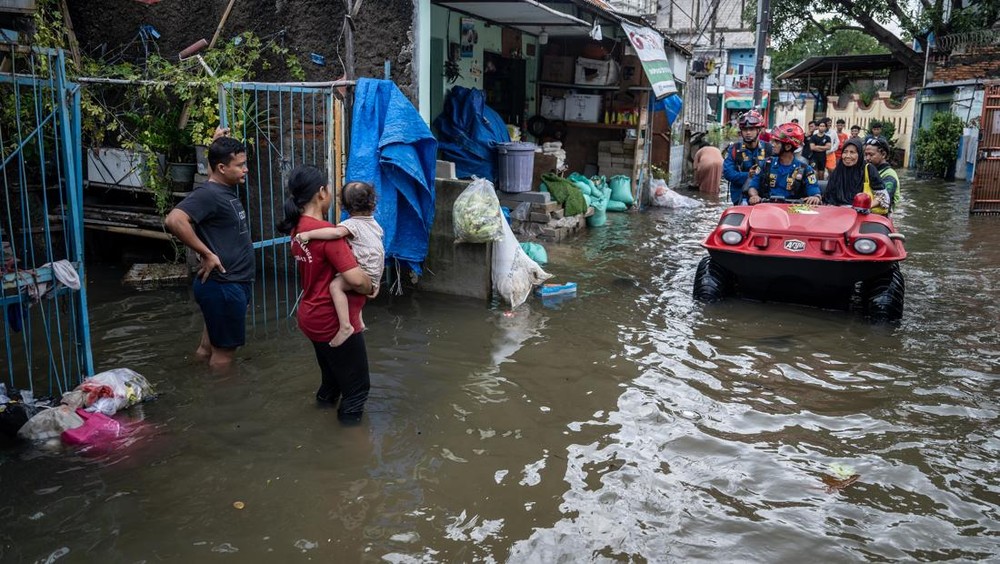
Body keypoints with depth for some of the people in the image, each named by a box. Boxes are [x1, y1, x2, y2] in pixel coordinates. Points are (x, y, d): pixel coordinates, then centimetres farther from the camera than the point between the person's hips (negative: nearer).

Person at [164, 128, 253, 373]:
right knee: (225, 350, 4)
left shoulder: (226, 188, 9)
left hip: (235, 282, 9)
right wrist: (206, 254, -26)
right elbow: (174, 220, -33)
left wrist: (219, 145, 15)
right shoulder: (207, 194, -18)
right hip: (224, 286, -9)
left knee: (218, 342, 22)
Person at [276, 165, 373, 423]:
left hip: (313, 317, 9)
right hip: (333, 322, -9)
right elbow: (356, 278, -29)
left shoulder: (298, 228, 3)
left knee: (334, 376, 29)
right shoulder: (325, 231, -25)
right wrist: (371, 287, -9)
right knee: (357, 386, 8)